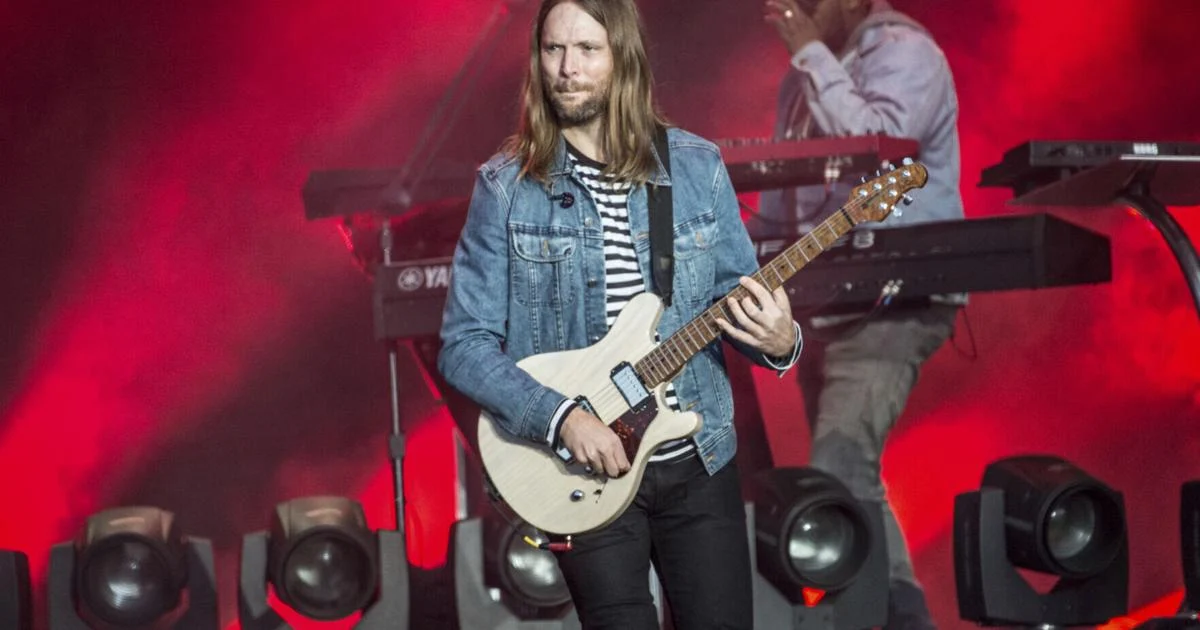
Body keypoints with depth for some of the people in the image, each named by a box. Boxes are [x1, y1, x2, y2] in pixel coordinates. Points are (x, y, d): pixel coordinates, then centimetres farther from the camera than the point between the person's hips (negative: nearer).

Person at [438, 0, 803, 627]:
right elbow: (463, 345, -7)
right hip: (583, 469, -2)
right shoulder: (506, 186, -6)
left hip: (699, 459, 2)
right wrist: (561, 417, -20)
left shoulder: (697, 166, 1)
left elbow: (740, 296, 8)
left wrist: (777, 341, -14)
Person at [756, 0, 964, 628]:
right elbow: (783, 206, 20)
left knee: (837, 471, -23)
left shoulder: (905, 53, -9)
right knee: (848, 477, 12)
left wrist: (811, 56, -19)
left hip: (895, 301, -9)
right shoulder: (809, 72, 16)